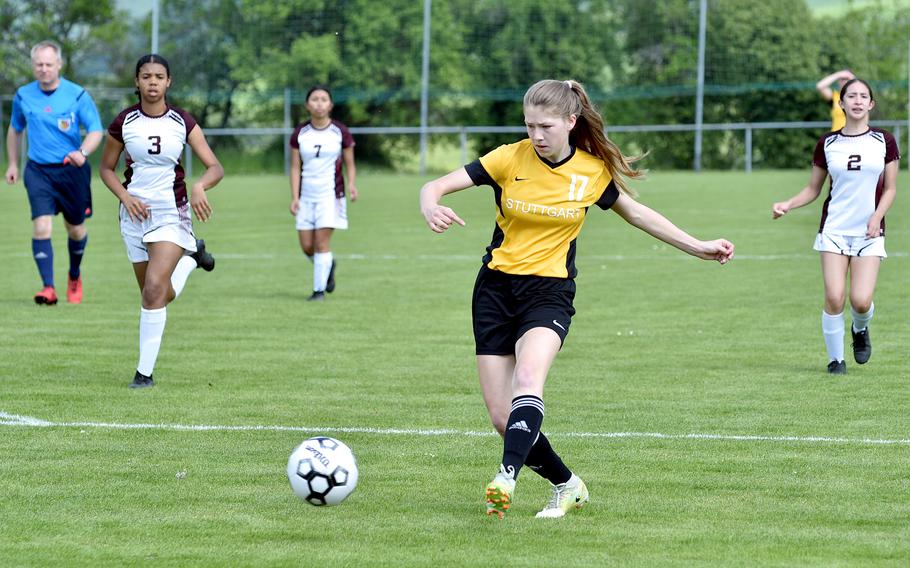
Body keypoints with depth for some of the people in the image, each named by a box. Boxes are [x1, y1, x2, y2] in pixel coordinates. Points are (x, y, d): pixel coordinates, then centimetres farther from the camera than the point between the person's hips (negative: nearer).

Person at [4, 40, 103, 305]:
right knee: (41, 226, -17)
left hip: (72, 171, -1)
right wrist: (12, 164, 17)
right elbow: (15, 130, 19)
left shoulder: (77, 95, -7)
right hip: (38, 171, 1)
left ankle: (75, 277, 39)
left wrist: (83, 152, -29)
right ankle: (48, 288, -18)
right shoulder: (23, 96, 2)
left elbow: (95, 131, -10)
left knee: (75, 228, 11)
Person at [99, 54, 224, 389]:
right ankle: (191, 256, 43)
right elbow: (106, 168, 10)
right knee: (157, 297, 10)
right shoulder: (124, 122, -2)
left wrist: (199, 187, -27)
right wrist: (125, 197, -8)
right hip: (135, 212, 3)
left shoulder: (182, 122, -5)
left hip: (172, 214, -3)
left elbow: (215, 168, -5)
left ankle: (145, 371, -12)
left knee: (154, 289, -20)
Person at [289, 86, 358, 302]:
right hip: (306, 195, 3)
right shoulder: (300, 134, 3)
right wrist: (294, 197, -4)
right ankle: (328, 266, 32)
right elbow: (295, 168, 4)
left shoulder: (340, 132, -2)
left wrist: (351, 185, -14)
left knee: (321, 242, -11)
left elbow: (350, 165, 5)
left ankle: (319, 289, -1)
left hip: (331, 194, -3)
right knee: (306, 246, 1)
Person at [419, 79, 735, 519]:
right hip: (496, 288, 1)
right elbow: (435, 186, -12)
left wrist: (698, 247, 18)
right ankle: (567, 486, 19)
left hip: (549, 291, -1)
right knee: (503, 418, -2)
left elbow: (635, 213, 15)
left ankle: (507, 477, -43)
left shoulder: (593, 170, -4)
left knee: (528, 379, -33)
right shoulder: (510, 159, -8)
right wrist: (430, 208, -37)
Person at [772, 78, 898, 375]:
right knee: (834, 298, -12)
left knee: (861, 301, -12)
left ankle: (861, 329, 24)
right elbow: (813, 189, 12)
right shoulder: (827, 144, 5)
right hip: (834, 229, 1)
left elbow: (890, 188, 7)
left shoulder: (884, 141, 3)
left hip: (869, 232, -1)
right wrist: (787, 205, -6)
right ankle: (835, 358, 6)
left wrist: (877, 216, -11)